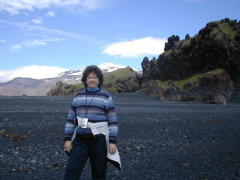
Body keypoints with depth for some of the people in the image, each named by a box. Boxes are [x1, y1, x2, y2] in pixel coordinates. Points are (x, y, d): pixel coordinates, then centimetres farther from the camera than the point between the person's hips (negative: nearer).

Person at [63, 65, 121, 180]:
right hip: (80, 139, 3)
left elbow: (112, 120, -4)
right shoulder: (78, 95, 8)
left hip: (99, 138, -2)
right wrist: (67, 139, 2)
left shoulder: (106, 96, -2)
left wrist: (113, 141, -9)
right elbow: (71, 118, 9)